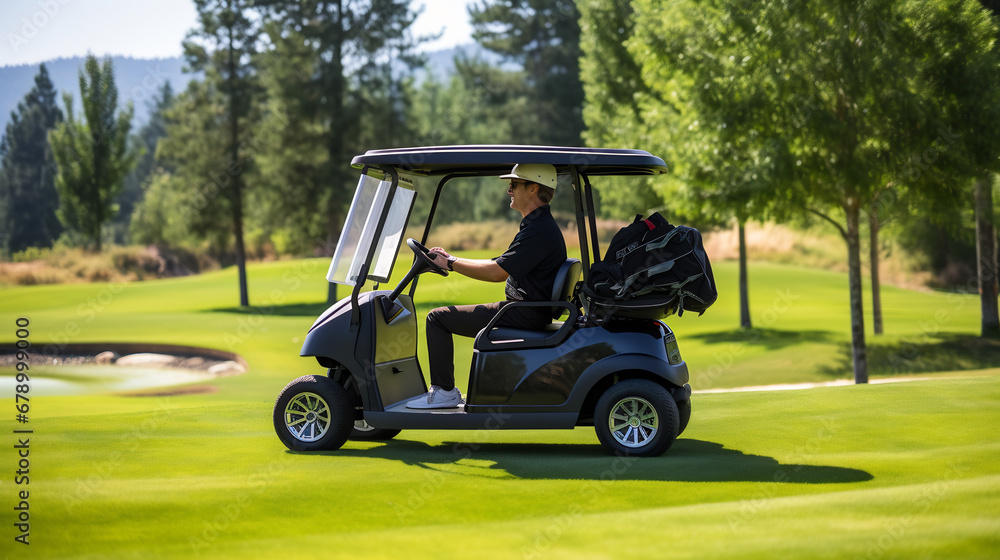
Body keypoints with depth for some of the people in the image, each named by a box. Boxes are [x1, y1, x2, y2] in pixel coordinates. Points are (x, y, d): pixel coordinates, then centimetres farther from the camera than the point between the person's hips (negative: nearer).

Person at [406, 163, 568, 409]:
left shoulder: (540, 231, -20)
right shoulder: (539, 225, 16)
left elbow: (498, 272, -23)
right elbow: (500, 265, 21)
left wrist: (451, 263, -12)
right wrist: (451, 260, 14)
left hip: (524, 315, -11)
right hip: (525, 311, 11)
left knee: (438, 318, -10)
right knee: (443, 316, 23)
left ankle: (444, 391, -5)